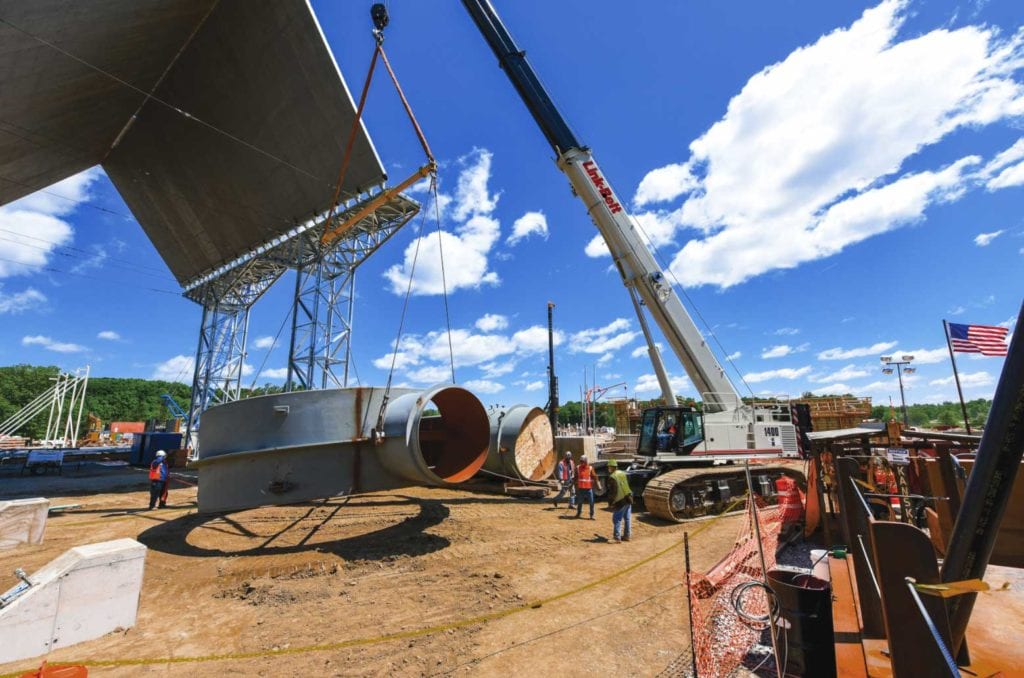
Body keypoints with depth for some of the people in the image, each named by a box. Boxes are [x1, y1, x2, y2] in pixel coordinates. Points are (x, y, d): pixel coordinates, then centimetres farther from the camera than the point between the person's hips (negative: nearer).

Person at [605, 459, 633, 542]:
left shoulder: (612, 477, -16)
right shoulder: (623, 473, 7)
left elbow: (612, 491, -18)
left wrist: (610, 502, -11)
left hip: (620, 501, -8)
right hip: (628, 499, 8)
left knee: (617, 520, 0)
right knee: (627, 519, 14)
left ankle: (617, 537, -4)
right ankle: (626, 536, 22)